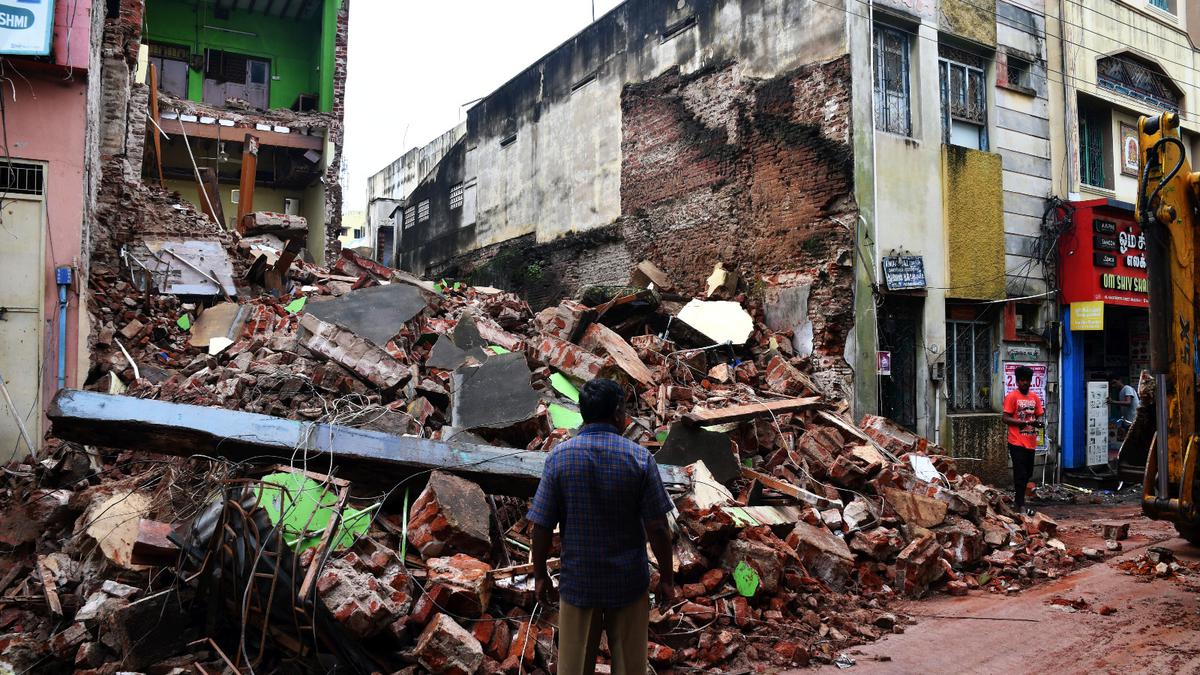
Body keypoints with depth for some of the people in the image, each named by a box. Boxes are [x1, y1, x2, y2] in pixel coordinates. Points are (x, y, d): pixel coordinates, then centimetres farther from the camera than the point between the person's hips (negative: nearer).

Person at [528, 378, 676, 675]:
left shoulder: (558, 457, -9)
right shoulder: (640, 458, -12)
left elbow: (542, 527, -7)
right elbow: (657, 527, -11)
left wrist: (540, 575, 6)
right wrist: (667, 578, 1)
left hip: (578, 582, 1)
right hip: (629, 583, 0)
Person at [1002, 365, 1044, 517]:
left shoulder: (1035, 397, 11)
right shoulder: (1012, 396, -7)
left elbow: (1038, 416, 16)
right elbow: (1006, 419, -11)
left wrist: (1039, 422, -8)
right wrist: (1025, 422, -22)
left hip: (1030, 442, 6)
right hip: (1017, 442, -6)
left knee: (1028, 473, 15)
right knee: (1020, 474, -4)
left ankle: (1017, 496, 33)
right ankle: (1020, 505, 3)